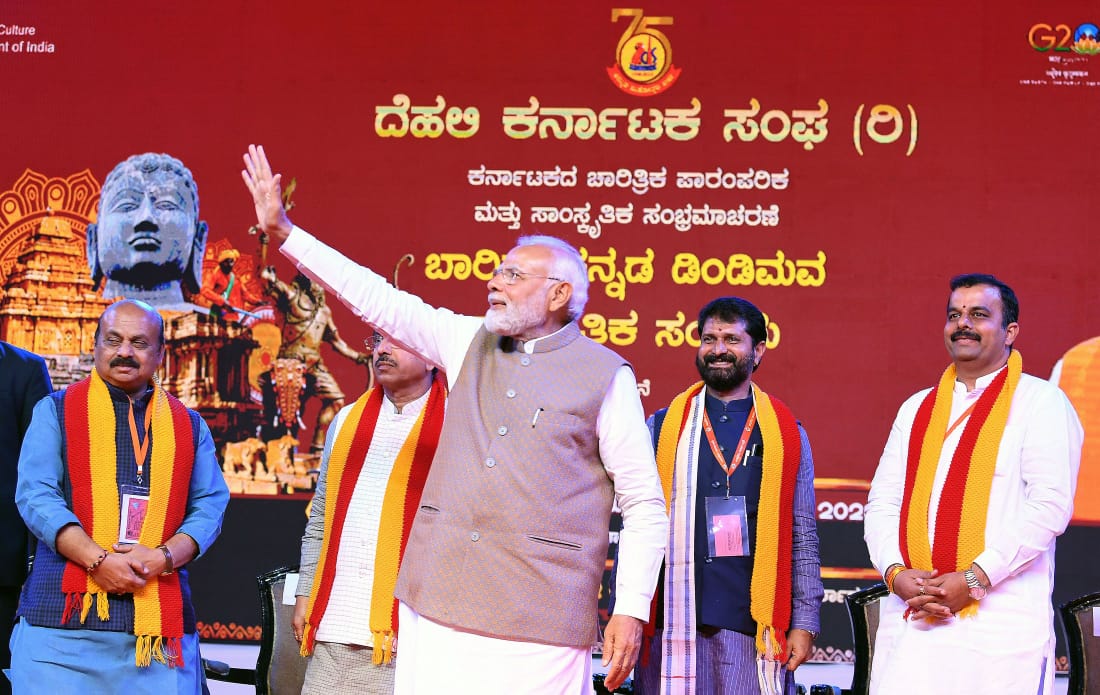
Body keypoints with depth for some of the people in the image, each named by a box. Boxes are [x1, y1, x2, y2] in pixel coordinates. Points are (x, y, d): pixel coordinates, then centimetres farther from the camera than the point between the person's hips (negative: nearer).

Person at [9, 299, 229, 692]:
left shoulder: (188, 425, 16)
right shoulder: (56, 411, 9)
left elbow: (210, 507, 9)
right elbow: (36, 496, -2)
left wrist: (163, 557, -11)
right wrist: (99, 560, -14)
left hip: (160, 621, 2)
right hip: (64, 616, -2)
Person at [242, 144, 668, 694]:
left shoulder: (606, 375, 0)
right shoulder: (469, 343, 14)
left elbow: (644, 503, 1)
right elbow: (378, 299, 13)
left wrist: (632, 610, -7)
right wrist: (282, 232, 8)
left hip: (539, 619, -4)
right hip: (438, 604, 5)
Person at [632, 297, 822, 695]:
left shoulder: (787, 435, 11)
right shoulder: (662, 428, 10)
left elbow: (802, 539, 10)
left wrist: (804, 622, 3)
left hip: (754, 628, 0)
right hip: (673, 624, 0)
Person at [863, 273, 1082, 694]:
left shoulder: (1041, 402, 2)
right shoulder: (917, 409, 18)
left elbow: (1050, 506, -8)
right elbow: (883, 502, 14)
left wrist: (974, 580, -14)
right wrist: (895, 572, -5)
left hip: (1002, 624, -4)